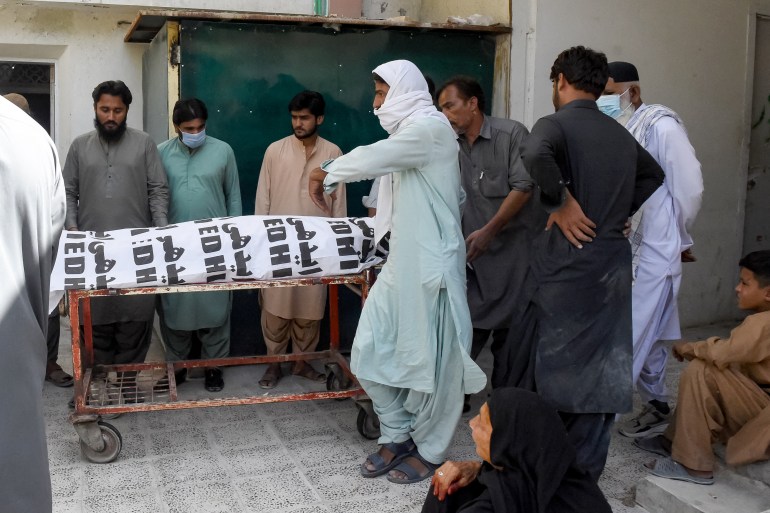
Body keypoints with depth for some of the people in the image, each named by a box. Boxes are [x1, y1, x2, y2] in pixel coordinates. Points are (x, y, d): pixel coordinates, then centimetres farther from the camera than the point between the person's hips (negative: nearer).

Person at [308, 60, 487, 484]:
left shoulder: (430, 127, -11)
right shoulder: (410, 133, 20)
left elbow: (374, 158, -22)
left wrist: (328, 173, -7)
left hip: (430, 266, -9)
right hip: (401, 263, 9)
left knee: (430, 360, 1)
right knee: (370, 353, 7)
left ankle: (429, 451, 17)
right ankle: (397, 435, 22)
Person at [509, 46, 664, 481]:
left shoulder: (556, 124, -8)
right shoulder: (621, 135, 12)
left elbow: (535, 155, -32)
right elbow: (653, 174, 30)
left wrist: (562, 204, -19)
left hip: (566, 265, -6)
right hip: (613, 264, 6)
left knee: (548, 363, 5)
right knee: (599, 368, 11)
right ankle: (586, 473, 20)